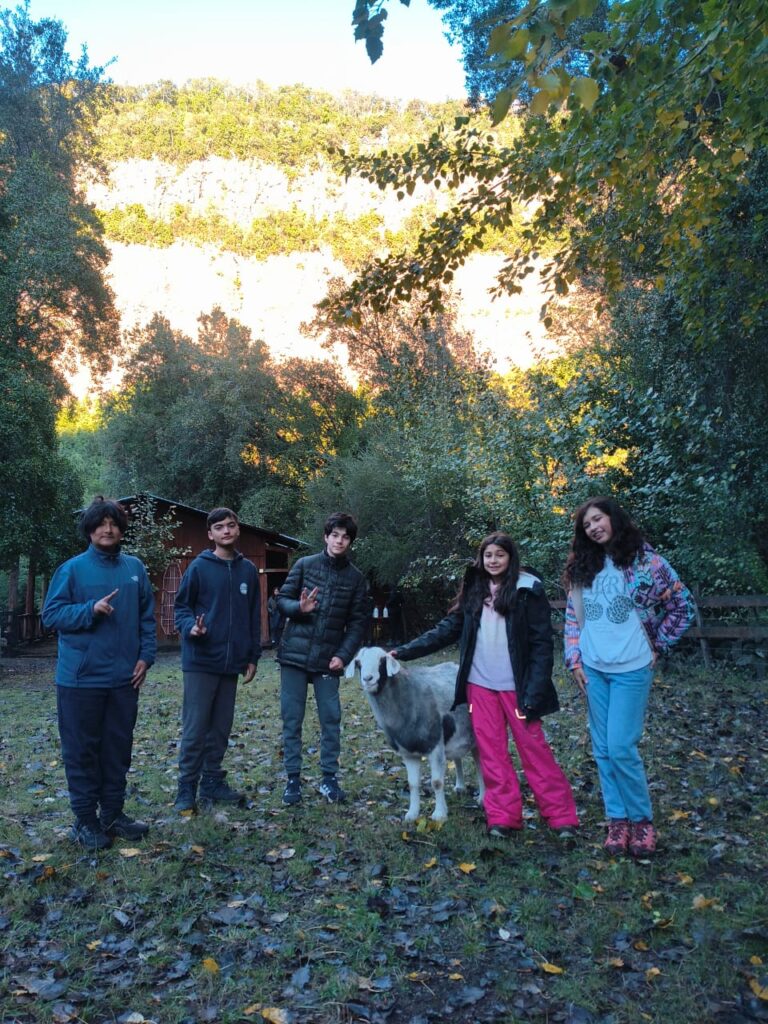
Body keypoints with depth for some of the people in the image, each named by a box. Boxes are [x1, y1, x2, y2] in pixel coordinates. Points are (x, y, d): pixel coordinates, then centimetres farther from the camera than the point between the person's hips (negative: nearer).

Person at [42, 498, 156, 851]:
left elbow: (147, 617, 11)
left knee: (118, 749, 13)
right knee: (82, 750, 5)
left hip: (124, 677, 4)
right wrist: (91, 610, -19)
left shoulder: (135, 568, 7)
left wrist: (146, 656, 1)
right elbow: (51, 614, -5)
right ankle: (85, 819, 19)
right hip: (82, 677, -4)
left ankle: (112, 814, 27)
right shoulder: (72, 568, -4)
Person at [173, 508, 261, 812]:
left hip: (231, 663, 4)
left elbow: (254, 616, 12)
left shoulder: (248, 570, 8)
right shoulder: (199, 567, -4)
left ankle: (212, 781, 25)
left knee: (221, 727, 13)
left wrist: (253, 656, 10)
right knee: (195, 728, -1)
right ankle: (186, 788, 11)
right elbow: (182, 606, 0)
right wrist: (191, 627, -21)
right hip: (201, 661, -4)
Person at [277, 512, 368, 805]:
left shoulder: (355, 578, 4)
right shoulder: (304, 565, 1)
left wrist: (344, 655, -9)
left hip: (328, 659, 1)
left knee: (331, 719, 3)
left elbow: (358, 622, 3)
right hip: (295, 654, -1)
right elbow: (282, 600, 3)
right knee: (292, 719, 4)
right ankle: (293, 779, 15)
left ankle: (329, 778, 17)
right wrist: (299, 607, -19)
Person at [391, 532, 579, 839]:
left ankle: (562, 816, 11)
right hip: (480, 684, 4)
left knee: (534, 749, 0)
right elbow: (447, 630, 8)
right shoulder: (474, 591, 8)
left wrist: (535, 690, -14)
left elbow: (542, 643, -7)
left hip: (516, 686, -4)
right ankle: (503, 816, 16)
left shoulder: (528, 590, -5)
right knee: (492, 752, 6)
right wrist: (405, 651, 0)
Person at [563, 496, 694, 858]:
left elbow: (683, 605, 2)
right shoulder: (582, 568, 7)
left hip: (631, 669, -4)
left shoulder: (646, 561, -5)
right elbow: (572, 616, 12)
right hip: (593, 669, 4)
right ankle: (617, 820, 20)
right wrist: (575, 659, 5)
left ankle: (641, 819, 13)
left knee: (621, 748, -8)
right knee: (603, 750, 8)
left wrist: (657, 645, 2)